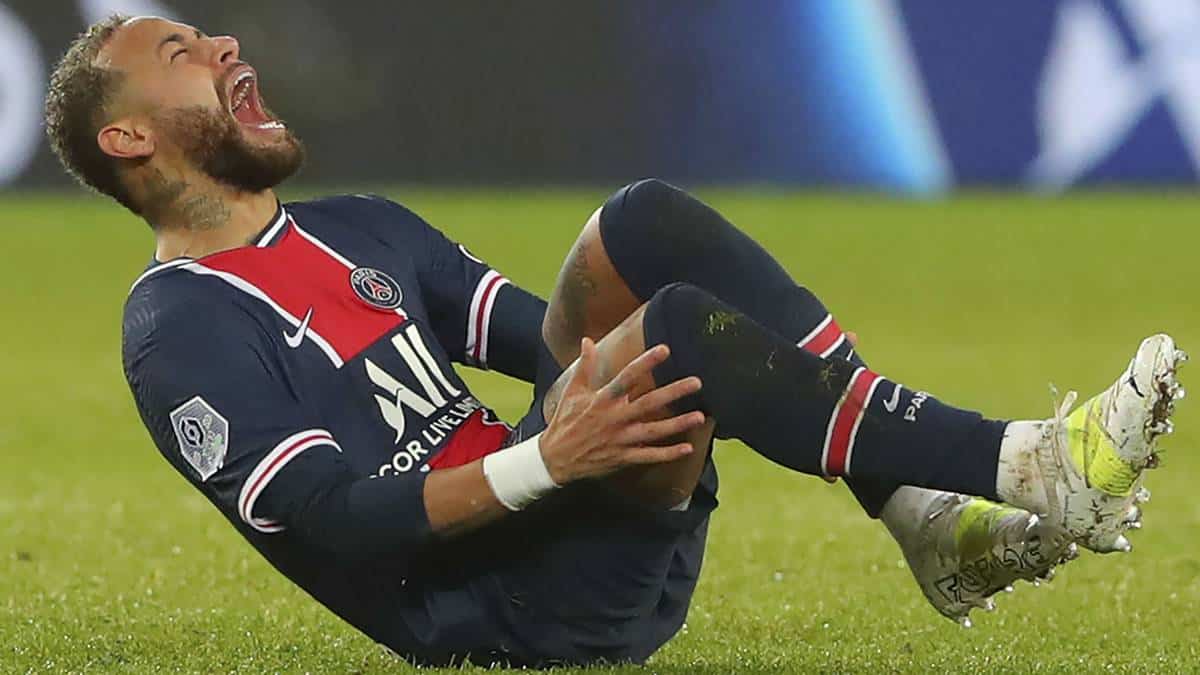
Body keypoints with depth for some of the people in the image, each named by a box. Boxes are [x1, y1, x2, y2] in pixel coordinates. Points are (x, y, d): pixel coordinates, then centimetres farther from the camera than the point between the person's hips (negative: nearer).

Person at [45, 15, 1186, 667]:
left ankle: (930, 517, -14)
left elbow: (539, 337, 25)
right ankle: (1027, 467, -25)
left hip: (567, 526, 8)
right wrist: (548, 458, -27)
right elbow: (330, 519, -16)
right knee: (681, 322, -28)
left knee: (646, 223, -8)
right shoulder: (180, 330, -5)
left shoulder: (357, 228, 23)